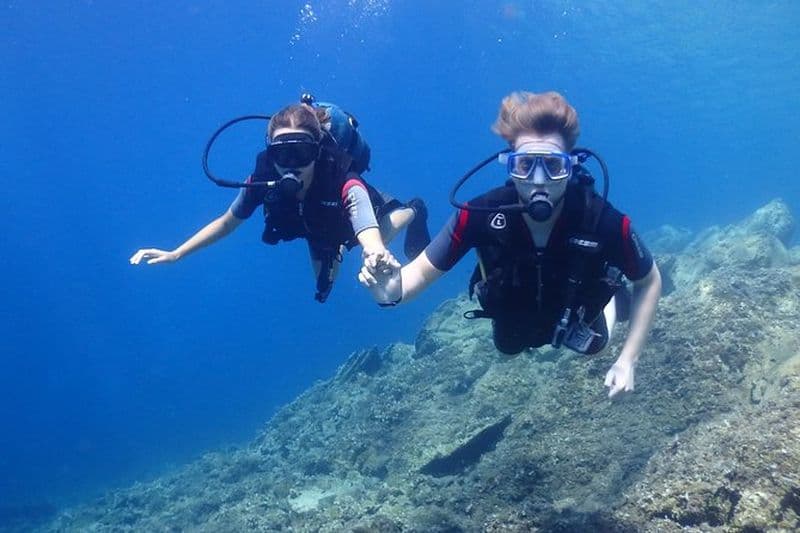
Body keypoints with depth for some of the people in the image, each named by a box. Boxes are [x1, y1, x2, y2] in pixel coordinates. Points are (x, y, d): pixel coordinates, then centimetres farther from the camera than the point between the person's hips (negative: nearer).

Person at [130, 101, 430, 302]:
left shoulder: (346, 187, -49)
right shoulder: (264, 178, -38)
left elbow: (372, 244, -65)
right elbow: (228, 222, -20)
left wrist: (378, 259, -89)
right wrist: (175, 254, -26)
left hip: (356, 214, -4)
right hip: (319, 229, 4)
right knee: (324, 288, 24)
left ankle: (412, 212, 39)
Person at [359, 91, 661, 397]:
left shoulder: (605, 223, -41)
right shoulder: (481, 216, -40)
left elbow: (649, 281, -21)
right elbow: (422, 271, -28)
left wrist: (627, 360, -24)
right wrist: (392, 290, -52)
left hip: (574, 321, -1)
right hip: (515, 322, 1)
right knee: (508, 347, 34)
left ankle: (612, 297, 55)